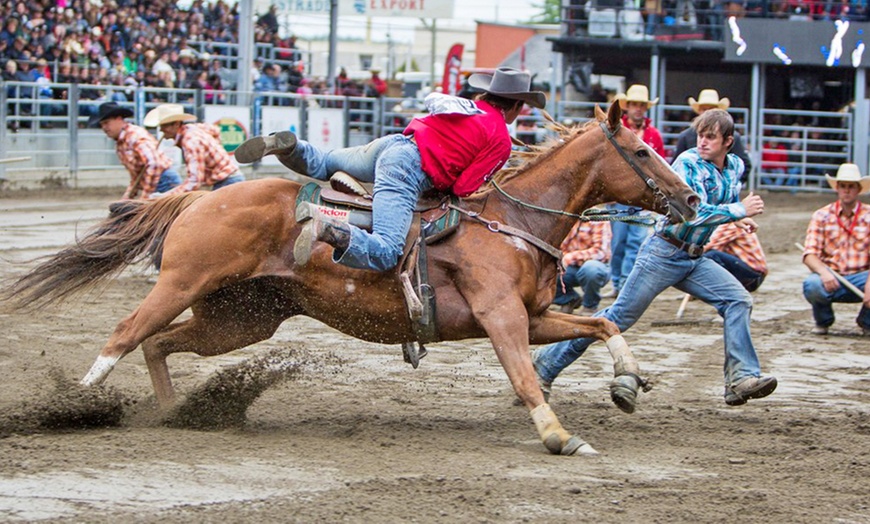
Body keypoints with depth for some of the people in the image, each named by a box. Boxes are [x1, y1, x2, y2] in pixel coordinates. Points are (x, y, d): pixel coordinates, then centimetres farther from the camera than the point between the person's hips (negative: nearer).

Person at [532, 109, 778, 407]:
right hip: (664, 253, -7)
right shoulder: (689, 164, -16)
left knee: (738, 300, -11)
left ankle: (741, 379, -14)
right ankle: (546, 364, 8)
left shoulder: (735, 167, 7)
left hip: (694, 259, 7)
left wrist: (739, 221, 7)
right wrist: (739, 211, -26)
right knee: (620, 317, -3)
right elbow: (692, 212, -28)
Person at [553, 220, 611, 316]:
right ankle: (568, 300, 8)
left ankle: (590, 307, -9)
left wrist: (572, 257, -33)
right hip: (568, 268, 5)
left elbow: (601, 252, -20)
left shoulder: (599, 220, -12)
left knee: (591, 268, -40)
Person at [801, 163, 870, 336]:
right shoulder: (822, 216, 2)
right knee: (812, 286, -34)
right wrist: (824, 272, -29)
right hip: (830, 278, 0)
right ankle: (823, 321, 3)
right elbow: (809, 254, -6)